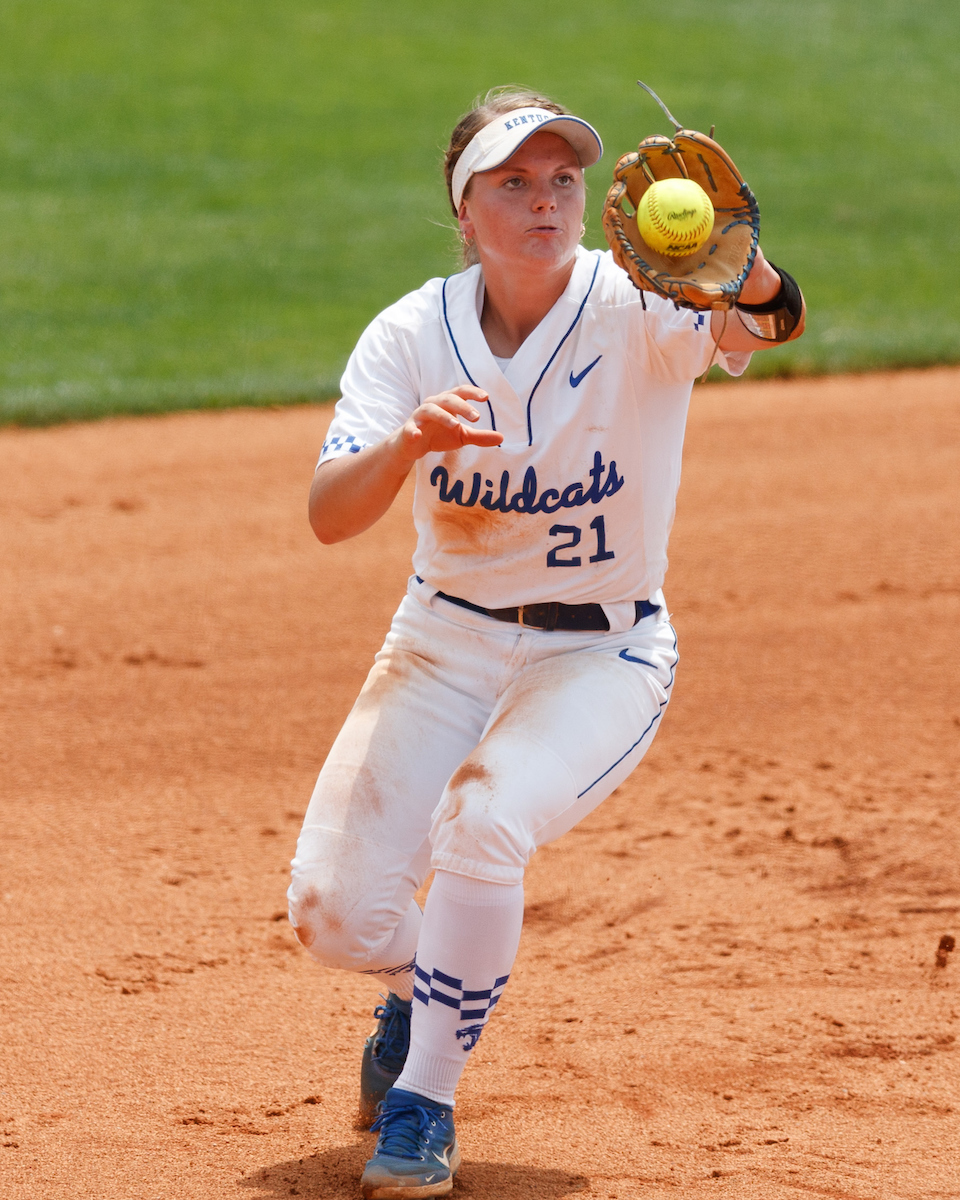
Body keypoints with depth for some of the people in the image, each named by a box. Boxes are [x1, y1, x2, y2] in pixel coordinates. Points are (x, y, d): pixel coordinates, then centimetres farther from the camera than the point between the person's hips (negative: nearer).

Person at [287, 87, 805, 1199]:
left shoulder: (634, 308, -16)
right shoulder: (413, 335, -9)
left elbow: (751, 324, -38)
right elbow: (329, 513, -20)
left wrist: (750, 275, -62)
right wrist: (409, 441, -41)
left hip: (603, 655, -3)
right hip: (447, 639, 3)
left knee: (484, 822, -31)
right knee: (334, 906, -10)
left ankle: (423, 1103, -10)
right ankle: (419, 990, 29)